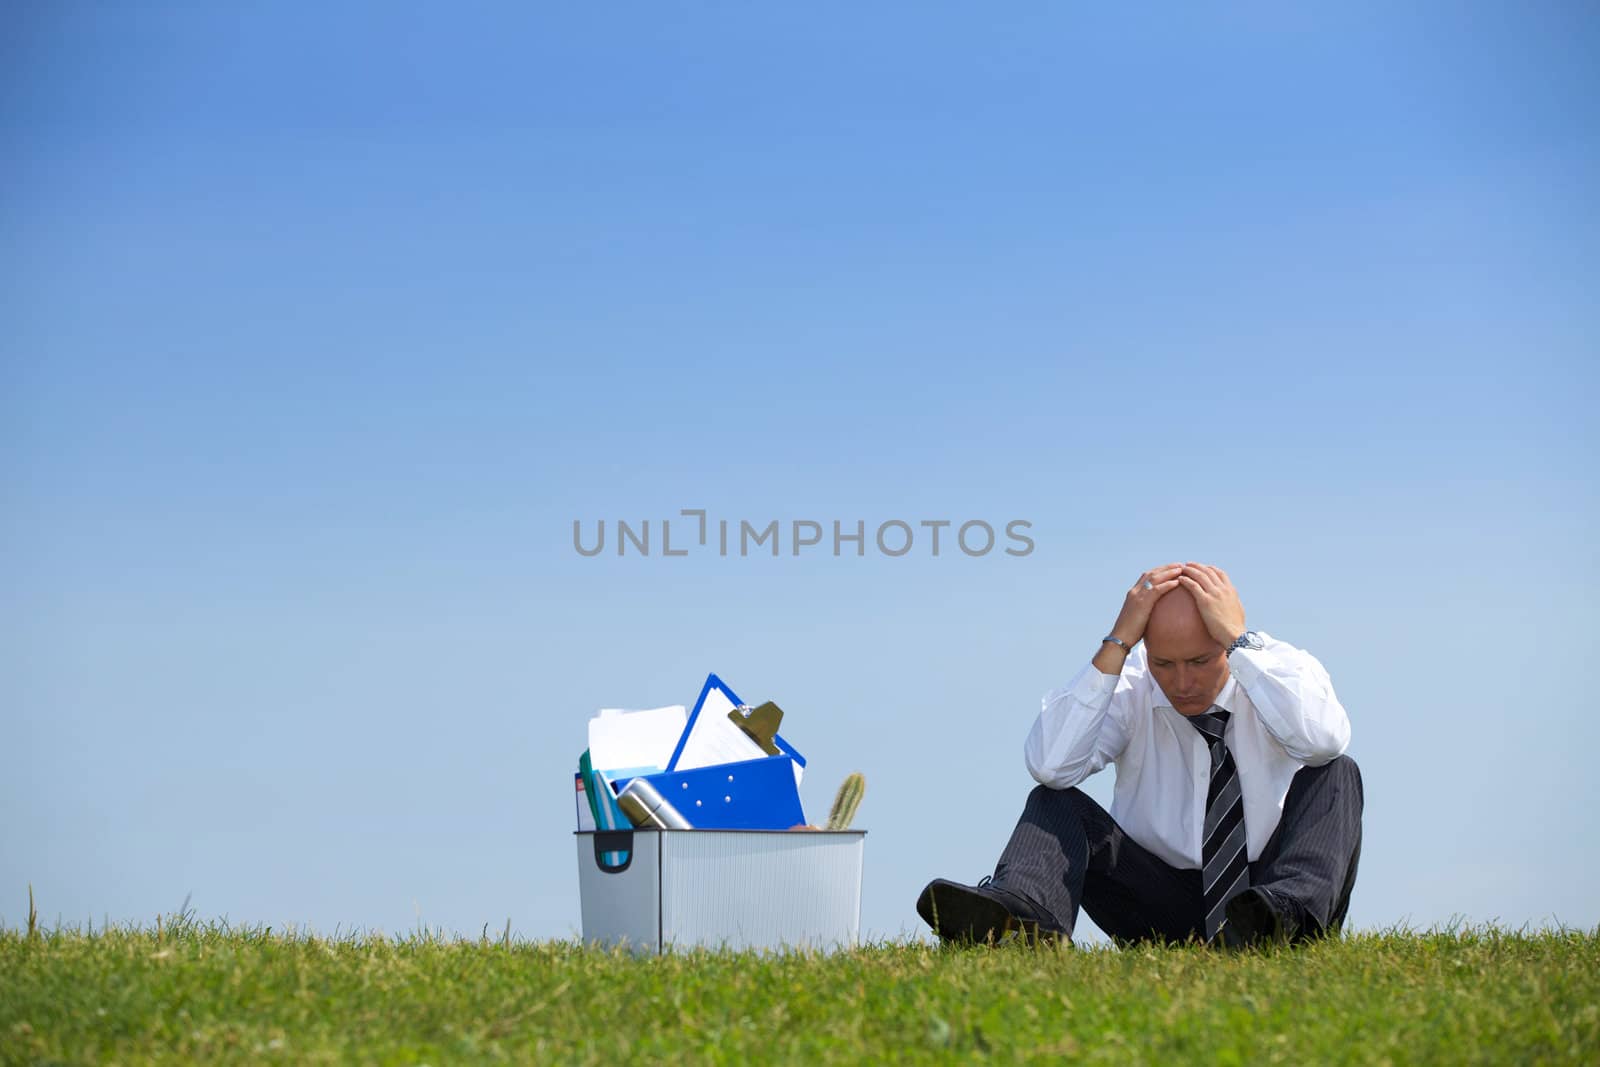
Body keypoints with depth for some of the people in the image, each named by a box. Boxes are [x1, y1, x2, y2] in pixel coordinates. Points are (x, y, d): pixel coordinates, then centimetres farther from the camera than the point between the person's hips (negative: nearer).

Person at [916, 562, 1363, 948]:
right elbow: (1049, 764, -22)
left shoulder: (1284, 668, -7)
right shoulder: (1128, 687, -4)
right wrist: (1117, 643, -23)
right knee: (1055, 801, -17)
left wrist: (1239, 639, -27)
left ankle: (1283, 915, -50)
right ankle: (1022, 915, -48)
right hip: (1167, 905, 1)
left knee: (1336, 774, -24)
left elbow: (1324, 740, -31)